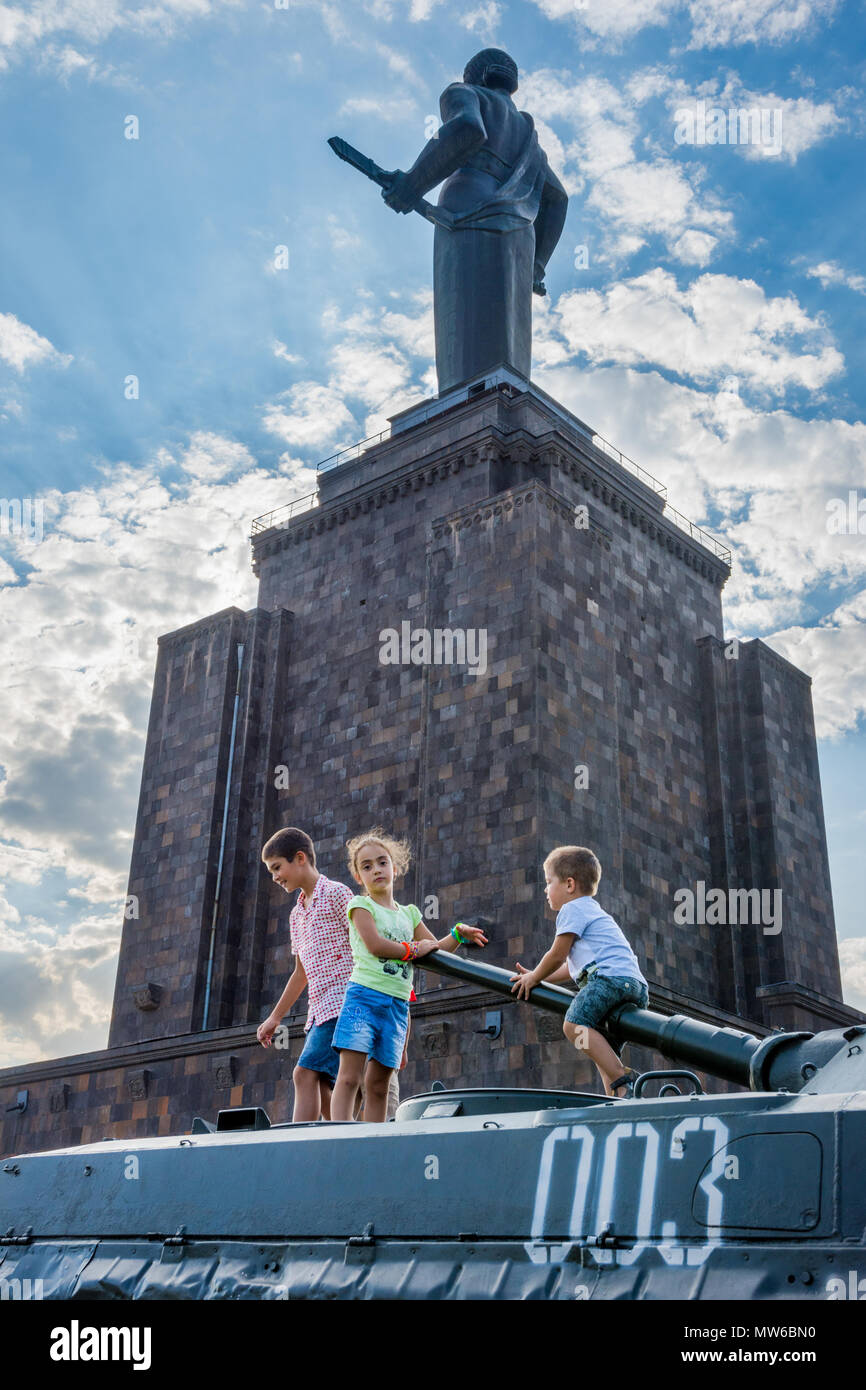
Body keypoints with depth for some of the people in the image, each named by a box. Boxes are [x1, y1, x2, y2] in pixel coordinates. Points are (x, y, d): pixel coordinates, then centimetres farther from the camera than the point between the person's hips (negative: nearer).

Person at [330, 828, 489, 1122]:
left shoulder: (408, 913, 21)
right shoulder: (360, 905, 4)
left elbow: (436, 951, 24)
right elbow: (374, 944, -11)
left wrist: (458, 934, 6)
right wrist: (414, 949, 0)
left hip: (397, 1005, 5)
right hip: (364, 995, -5)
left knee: (379, 1084, 5)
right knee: (349, 1077, -14)